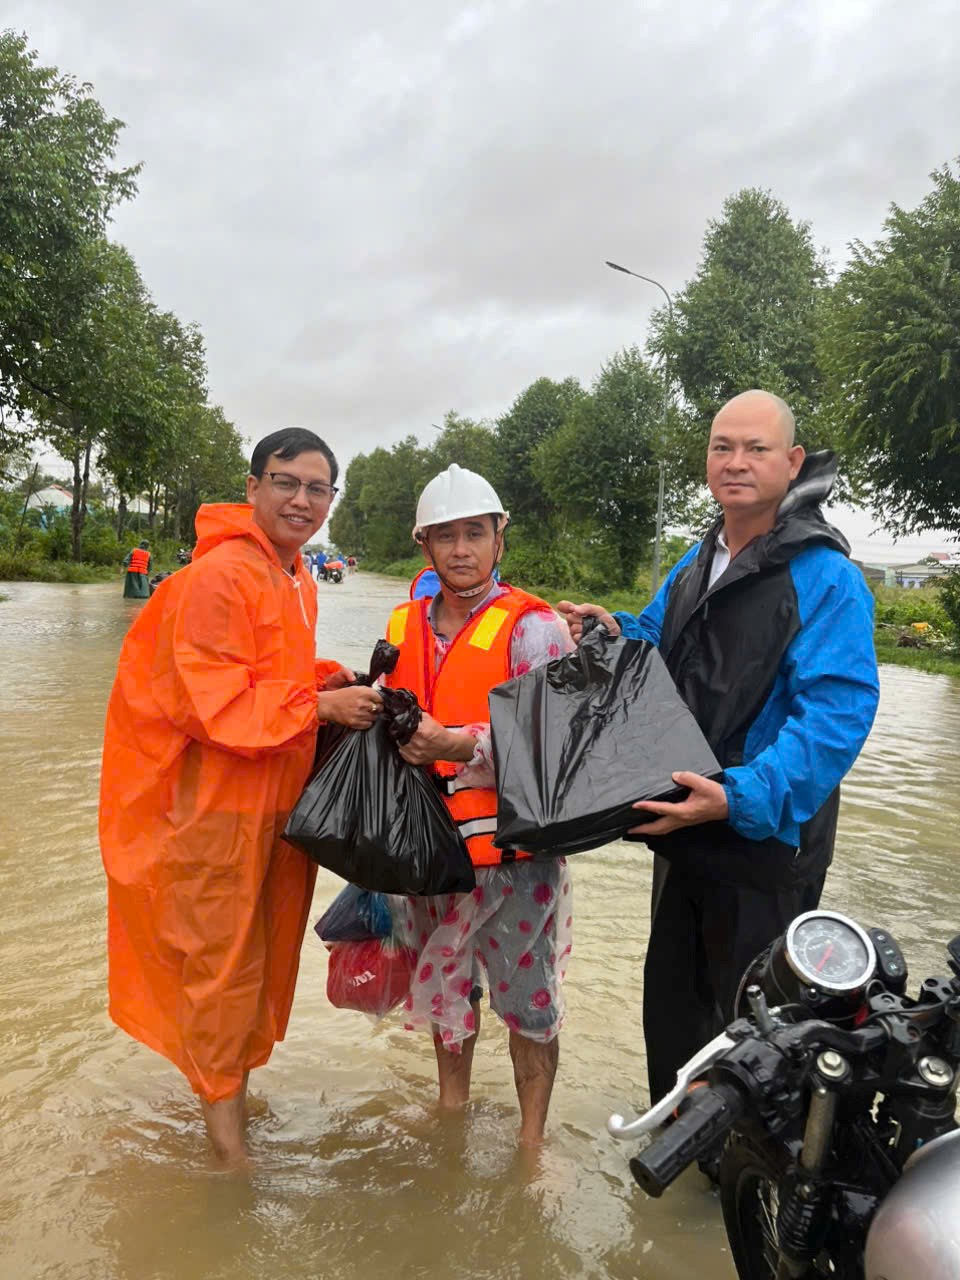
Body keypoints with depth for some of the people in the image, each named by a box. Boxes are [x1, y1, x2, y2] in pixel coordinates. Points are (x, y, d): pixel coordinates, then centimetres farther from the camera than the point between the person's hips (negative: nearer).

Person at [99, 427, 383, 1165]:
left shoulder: (298, 582, 10)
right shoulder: (219, 575, -18)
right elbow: (213, 700, -21)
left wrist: (337, 682, 3)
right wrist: (318, 704, -22)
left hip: (278, 794, 9)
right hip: (216, 800, -9)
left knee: (265, 946, 20)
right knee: (221, 955, 5)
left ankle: (237, 1075, 42)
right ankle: (220, 1105, 26)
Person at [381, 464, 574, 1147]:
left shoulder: (533, 627, -13)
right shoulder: (406, 624, 7)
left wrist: (460, 744, -28)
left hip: (515, 845, -6)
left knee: (527, 998, 7)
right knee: (442, 980, 22)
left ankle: (531, 1141, 30)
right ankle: (452, 1105, 46)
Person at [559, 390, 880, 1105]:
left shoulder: (827, 577, -17)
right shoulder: (695, 567, 9)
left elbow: (836, 712, -26)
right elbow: (658, 653, 21)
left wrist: (742, 797, -37)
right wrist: (618, 635, -2)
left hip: (764, 839, -8)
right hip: (682, 828, 8)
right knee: (671, 1003, 23)